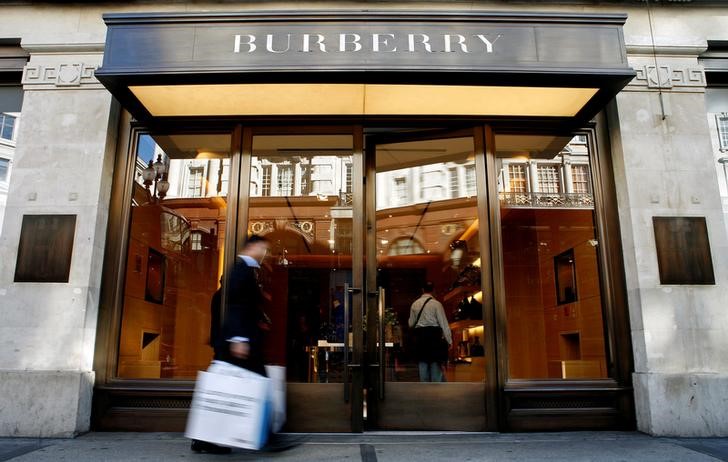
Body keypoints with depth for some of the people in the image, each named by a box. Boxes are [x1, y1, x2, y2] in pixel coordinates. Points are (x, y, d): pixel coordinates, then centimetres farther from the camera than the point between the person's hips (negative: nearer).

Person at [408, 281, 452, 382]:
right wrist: (449, 340, -3)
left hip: (420, 334, 4)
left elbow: (411, 324, 14)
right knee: (435, 363, 0)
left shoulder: (415, 304, 8)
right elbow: (443, 323, -7)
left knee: (423, 363, 8)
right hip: (434, 333, -3)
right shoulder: (436, 303, -5)